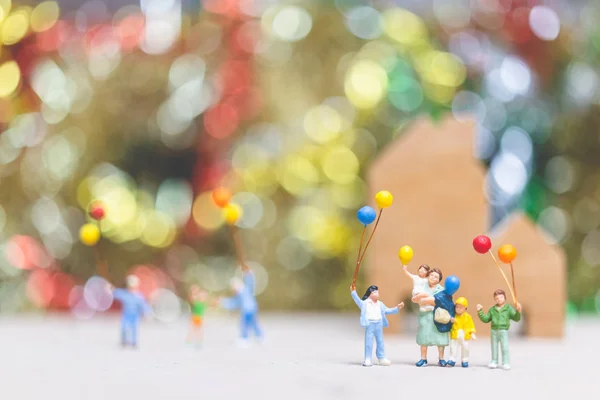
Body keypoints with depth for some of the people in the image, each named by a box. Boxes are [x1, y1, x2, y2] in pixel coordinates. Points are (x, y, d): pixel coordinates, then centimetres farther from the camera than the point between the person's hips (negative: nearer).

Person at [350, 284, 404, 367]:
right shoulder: (365, 303, -1)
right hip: (369, 324, -5)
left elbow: (387, 311, 19)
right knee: (368, 342, -4)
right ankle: (367, 360, 2)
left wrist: (397, 308, 12)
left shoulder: (380, 304, 13)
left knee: (380, 342, 11)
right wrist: (353, 292, -23)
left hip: (379, 324, 5)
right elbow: (358, 300, -14)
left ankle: (381, 358, 20)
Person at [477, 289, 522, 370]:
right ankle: (494, 362, 20)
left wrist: (518, 311, -26)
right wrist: (480, 312, 4)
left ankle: (506, 363, 2)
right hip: (494, 331, 3)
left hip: (503, 331, -3)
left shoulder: (509, 308, 0)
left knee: (505, 348, -5)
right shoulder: (492, 309, 9)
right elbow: (486, 319, 13)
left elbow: (516, 318, -7)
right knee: (494, 348, 10)